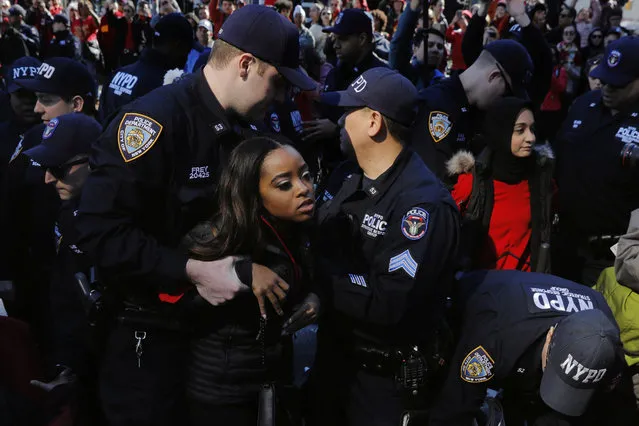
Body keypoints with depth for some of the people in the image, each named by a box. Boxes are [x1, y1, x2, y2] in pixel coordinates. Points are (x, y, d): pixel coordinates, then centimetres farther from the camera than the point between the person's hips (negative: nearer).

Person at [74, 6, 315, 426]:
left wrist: (251, 271, -4)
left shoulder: (244, 131, 4)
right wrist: (191, 270, -26)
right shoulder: (154, 120, -22)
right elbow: (101, 229, -26)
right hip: (150, 329, -7)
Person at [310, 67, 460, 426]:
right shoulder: (345, 177, 3)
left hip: (384, 373, -7)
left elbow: (389, 304, -31)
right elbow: (315, 246, 3)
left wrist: (322, 276, -23)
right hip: (333, 348, 7)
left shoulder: (423, 203, -25)